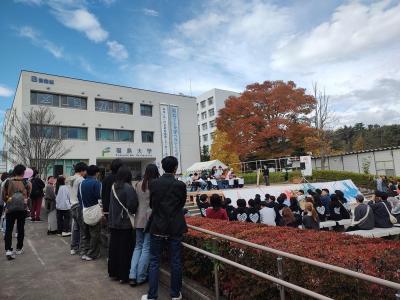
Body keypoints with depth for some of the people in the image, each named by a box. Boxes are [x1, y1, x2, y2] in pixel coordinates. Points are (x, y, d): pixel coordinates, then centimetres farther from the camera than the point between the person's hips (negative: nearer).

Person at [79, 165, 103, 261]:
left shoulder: (82, 183, 4)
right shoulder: (97, 183, -14)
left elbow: (79, 197, 8)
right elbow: (99, 196, -19)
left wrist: (82, 207, 14)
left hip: (85, 211, 6)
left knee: (87, 233, 18)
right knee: (94, 233, 4)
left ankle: (88, 251, 27)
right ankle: (92, 254, 9)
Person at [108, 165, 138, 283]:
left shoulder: (113, 187, 3)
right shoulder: (128, 188, -18)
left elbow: (111, 205, 11)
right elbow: (132, 206, -21)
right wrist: (132, 212, -2)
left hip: (113, 223, 7)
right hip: (125, 224, -6)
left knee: (114, 247, 16)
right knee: (125, 249, 4)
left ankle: (113, 272, 29)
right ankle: (123, 276, 13)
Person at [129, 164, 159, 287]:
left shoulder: (138, 185, 2)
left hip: (139, 219, 5)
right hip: (151, 219, -5)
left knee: (138, 246, 17)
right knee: (146, 248, 6)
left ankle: (132, 276, 15)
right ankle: (141, 277, 15)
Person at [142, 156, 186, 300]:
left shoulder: (153, 183, -6)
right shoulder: (180, 185, -10)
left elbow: (151, 204, 4)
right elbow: (182, 203, 4)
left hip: (157, 227, 1)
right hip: (175, 228, -1)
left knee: (154, 261, 11)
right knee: (176, 261, 11)